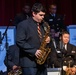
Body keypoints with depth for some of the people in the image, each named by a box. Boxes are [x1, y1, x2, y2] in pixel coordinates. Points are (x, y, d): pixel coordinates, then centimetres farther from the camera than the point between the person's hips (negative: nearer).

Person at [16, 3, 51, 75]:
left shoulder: (43, 25, 16)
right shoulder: (23, 24, -6)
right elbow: (20, 42, -13)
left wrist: (48, 39, 1)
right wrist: (33, 51, -19)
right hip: (29, 62, -7)